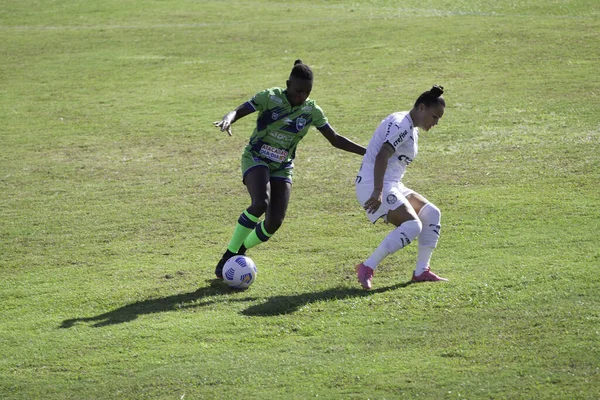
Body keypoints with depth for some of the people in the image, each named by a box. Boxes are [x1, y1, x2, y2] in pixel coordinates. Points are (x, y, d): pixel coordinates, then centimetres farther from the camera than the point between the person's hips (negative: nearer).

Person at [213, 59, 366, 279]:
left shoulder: (311, 110, -2)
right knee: (261, 203, -31)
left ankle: (239, 252, 13)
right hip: (256, 159, -4)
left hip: (282, 168, 4)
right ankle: (228, 256, -20)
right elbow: (238, 111, -18)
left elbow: (335, 139, 4)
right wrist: (227, 120, -43)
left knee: (274, 222, -12)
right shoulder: (270, 97, -12)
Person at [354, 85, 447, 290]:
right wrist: (378, 192, -35)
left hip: (391, 186, 10)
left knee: (431, 213, 6)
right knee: (412, 225, -22)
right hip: (373, 186, -10)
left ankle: (421, 271, 9)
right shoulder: (401, 124, -14)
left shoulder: (412, 129, 18)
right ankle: (367, 268, -18)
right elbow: (382, 156, -27)